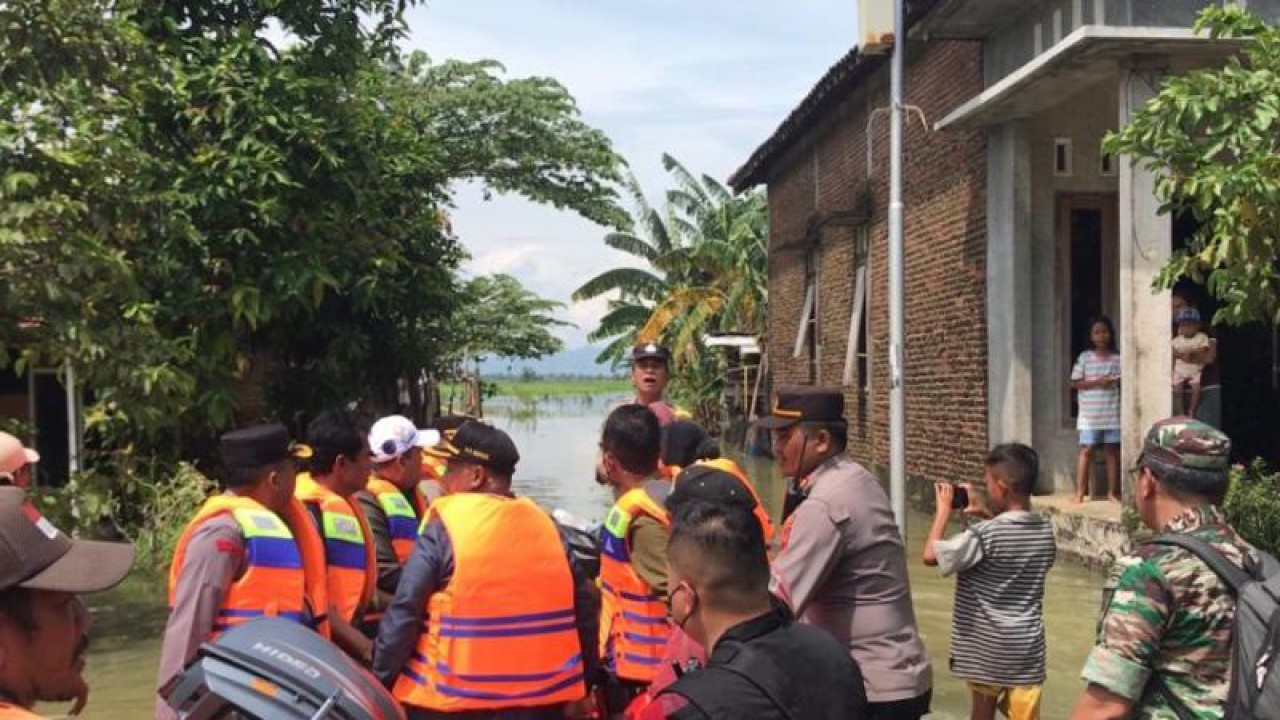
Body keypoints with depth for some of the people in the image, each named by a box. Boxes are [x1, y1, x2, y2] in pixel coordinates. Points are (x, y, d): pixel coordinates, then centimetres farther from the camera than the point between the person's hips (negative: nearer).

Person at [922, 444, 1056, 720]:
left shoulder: (985, 534, -19)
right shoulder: (1045, 532, 3)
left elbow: (931, 555, -19)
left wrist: (943, 510, -8)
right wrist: (987, 514, 19)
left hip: (988, 649, -4)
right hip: (1027, 649, 4)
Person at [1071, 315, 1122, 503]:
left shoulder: (1118, 358, 7)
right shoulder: (1084, 357, 3)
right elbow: (1075, 383, 1)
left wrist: (1118, 381, -13)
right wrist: (1096, 382, -13)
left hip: (1113, 412, 2)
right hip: (1089, 412, -2)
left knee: (1112, 450, 5)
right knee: (1086, 450, -5)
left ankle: (1113, 491, 13)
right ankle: (1080, 491, -4)